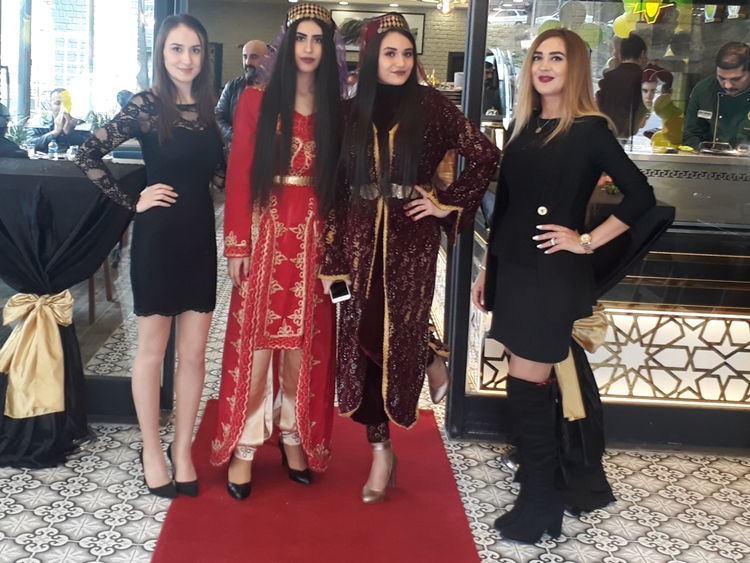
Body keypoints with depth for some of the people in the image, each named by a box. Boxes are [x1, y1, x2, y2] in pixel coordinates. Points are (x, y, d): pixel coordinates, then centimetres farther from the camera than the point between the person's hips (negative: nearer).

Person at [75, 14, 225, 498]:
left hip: (200, 236, 5)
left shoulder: (207, 109, 8)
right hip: (158, 237, -5)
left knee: (194, 353, 9)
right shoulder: (146, 106, -8)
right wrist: (132, 202, -10)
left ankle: (183, 447, 23)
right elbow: (88, 157, -11)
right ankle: (152, 450, 22)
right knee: (152, 350, 8)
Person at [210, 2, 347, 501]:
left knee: (304, 345, 8)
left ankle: (293, 437, 24)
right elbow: (239, 175, -2)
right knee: (255, 341, 0)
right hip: (266, 233, -2)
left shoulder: (336, 110, 8)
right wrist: (236, 244, -7)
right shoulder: (257, 101, 1)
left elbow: (339, 181, 5)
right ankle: (243, 448, 11)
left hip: (315, 239, 2)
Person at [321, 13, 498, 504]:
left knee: (398, 334, -4)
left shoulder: (432, 107, -1)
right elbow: (336, 188, 5)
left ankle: (431, 358, 35)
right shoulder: (350, 113, 5)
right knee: (362, 339, 2)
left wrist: (448, 204, -3)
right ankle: (381, 451, 15)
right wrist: (332, 259, 2)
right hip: (360, 238, 3)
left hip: (411, 239, -2)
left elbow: (486, 156, 0)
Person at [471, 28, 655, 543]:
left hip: (554, 274, -6)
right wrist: (487, 267, 14)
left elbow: (641, 196, -13)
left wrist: (588, 242, -12)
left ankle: (538, 504, 11)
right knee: (535, 388, 13)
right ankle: (545, 488, 28)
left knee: (526, 388, -4)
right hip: (513, 268, 7)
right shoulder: (523, 127, 10)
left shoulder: (589, 130, -9)